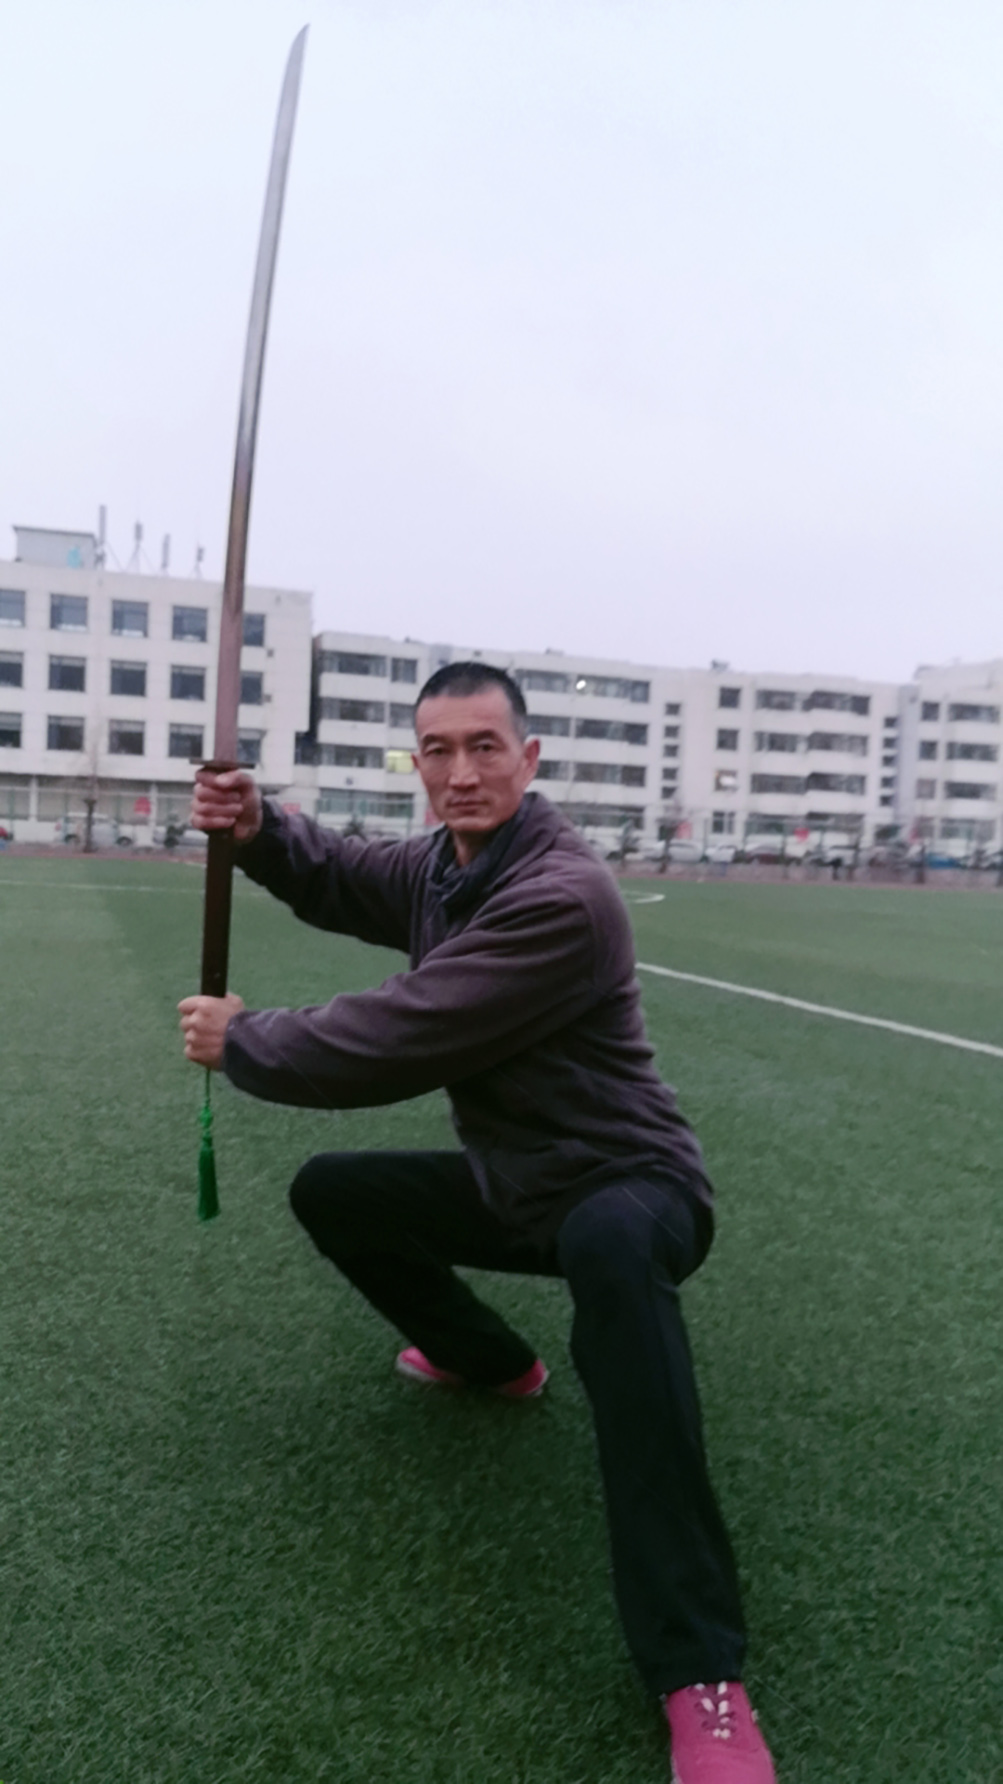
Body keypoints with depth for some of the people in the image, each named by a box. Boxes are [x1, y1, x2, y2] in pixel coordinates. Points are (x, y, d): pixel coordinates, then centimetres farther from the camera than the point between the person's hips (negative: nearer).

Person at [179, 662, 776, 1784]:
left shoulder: (562, 898, -29)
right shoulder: (441, 865, 0)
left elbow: (391, 1045, -30)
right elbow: (340, 879, 17)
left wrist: (239, 1043, -13)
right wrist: (258, 830, -6)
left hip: (625, 1188, -9)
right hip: (511, 1186, 9)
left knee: (607, 1244, -44)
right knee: (329, 1193, 16)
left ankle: (698, 1675, -35)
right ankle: (486, 1359, 32)